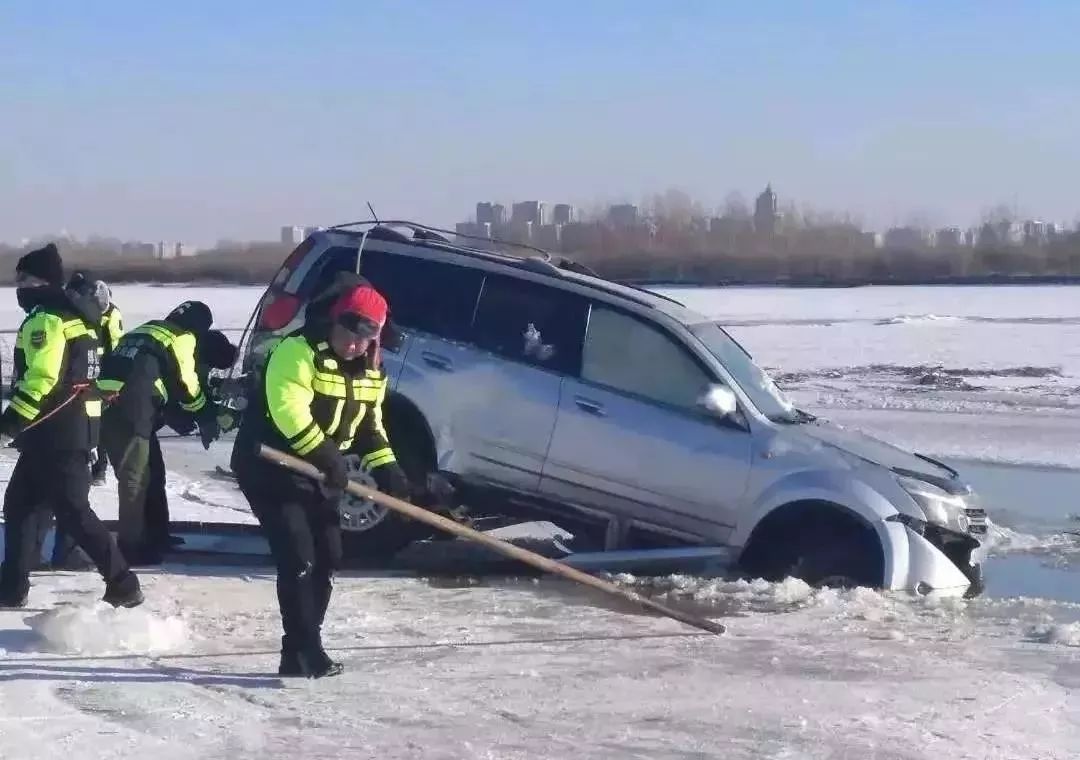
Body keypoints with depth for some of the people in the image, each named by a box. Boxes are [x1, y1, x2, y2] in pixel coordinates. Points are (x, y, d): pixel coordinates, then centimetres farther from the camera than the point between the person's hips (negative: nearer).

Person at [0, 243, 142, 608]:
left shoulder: (45, 319, -13)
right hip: (72, 426, 10)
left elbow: (41, 378, -22)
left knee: (71, 510, -7)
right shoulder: (74, 315, 18)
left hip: (57, 431, -10)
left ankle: (122, 584, -5)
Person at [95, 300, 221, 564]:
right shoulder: (182, 338, 4)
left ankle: (155, 537, 30)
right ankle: (132, 547, -4)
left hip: (107, 407, 8)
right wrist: (207, 417, 20)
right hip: (130, 413, -8)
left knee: (152, 471, 19)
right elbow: (187, 385, 4)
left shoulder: (145, 331, 27)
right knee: (135, 479, -4)